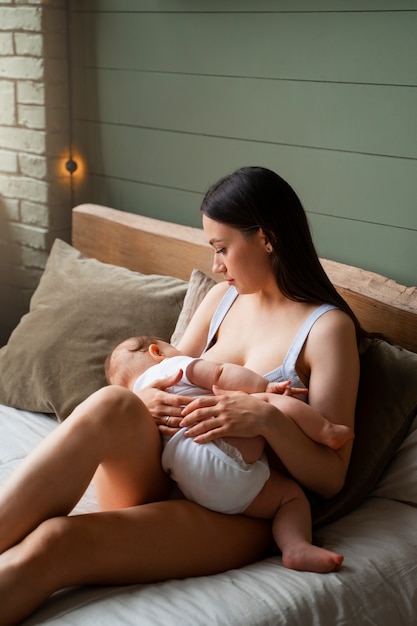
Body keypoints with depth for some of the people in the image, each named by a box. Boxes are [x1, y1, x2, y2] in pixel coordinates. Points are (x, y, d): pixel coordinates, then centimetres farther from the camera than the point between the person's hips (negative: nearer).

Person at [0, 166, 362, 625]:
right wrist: (146, 402, -8)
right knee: (110, 405, -32)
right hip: (159, 477, 5)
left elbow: (331, 477, -7)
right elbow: (172, 376, 17)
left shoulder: (327, 327, -4)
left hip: (234, 517, -5)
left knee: (52, 543, -32)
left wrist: (267, 418, -25)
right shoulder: (222, 298, 15)